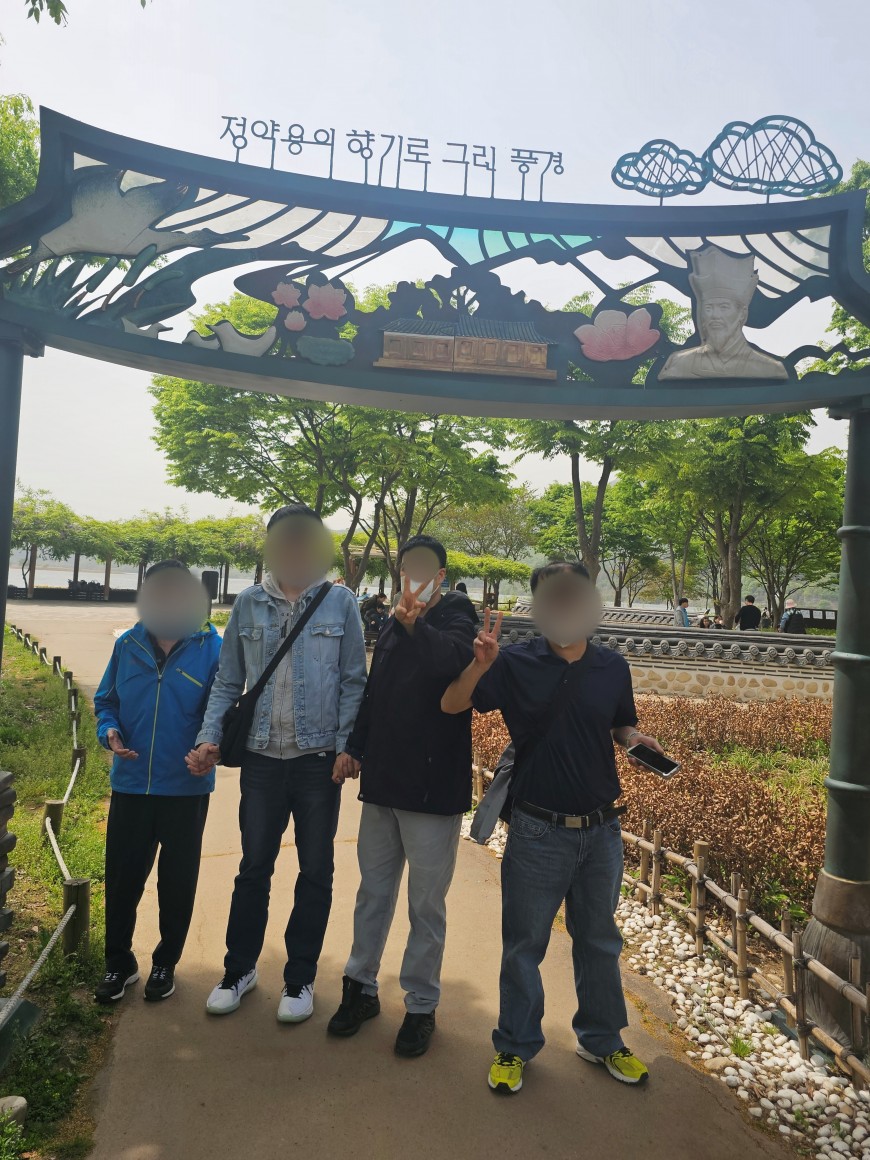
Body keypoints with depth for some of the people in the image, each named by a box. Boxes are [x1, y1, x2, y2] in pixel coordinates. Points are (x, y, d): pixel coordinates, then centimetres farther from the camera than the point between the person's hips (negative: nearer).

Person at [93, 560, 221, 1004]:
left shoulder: (213, 649, -9)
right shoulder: (128, 645, 0)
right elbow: (105, 701, 10)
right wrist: (109, 731, -11)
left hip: (186, 789, -2)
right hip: (130, 785, 2)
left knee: (177, 883, 13)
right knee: (121, 878, 11)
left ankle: (165, 963, 35)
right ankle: (118, 963, 33)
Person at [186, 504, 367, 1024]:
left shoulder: (340, 602, -4)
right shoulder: (248, 604, 2)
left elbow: (353, 681, -3)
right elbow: (229, 682, 7)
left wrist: (346, 746, -10)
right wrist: (210, 737, -4)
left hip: (318, 760, -1)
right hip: (262, 758, 2)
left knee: (316, 873, 11)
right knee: (254, 869, 15)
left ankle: (300, 978, 30)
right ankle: (240, 969, 35)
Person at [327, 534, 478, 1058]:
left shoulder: (456, 617, -9)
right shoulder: (393, 623, 10)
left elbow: (453, 660, -33)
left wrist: (417, 626, -49)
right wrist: (354, 746, 9)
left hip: (433, 788, -6)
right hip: (382, 782, 6)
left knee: (427, 905, 8)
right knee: (373, 892, 18)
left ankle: (422, 1006, 26)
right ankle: (362, 988, 35)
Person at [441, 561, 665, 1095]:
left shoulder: (613, 667, -2)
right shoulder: (516, 663, -11)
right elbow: (451, 705, -11)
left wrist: (637, 739, -10)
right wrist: (480, 665, -29)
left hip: (601, 830, 3)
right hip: (538, 831, -3)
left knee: (600, 940, 20)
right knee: (524, 944, 11)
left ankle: (603, 1040, 41)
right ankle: (516, 1046, 32)